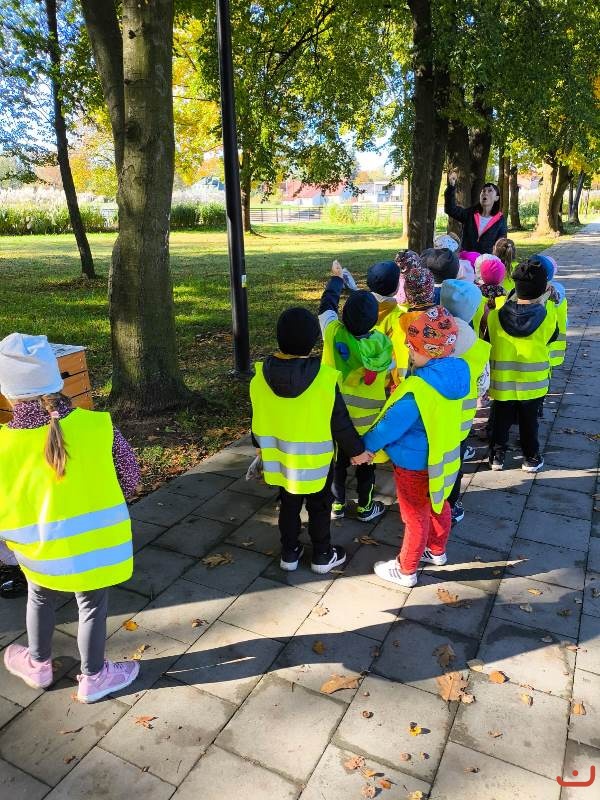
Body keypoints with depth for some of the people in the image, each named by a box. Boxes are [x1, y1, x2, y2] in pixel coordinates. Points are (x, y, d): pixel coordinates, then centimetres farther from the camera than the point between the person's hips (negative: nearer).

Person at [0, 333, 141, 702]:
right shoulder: (98, 425, -21)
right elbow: (131, 477, -10)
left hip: (42, 551, 1)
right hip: (97, 543, -1)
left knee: (40, 600, 30)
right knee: (93, 606, 21)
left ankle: (38, 666, 53)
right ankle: (93, 678, 42)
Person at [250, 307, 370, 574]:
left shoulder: (261, 376, -13)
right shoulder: (325, 378, -24)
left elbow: (258, 420, 1)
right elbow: (340, 422, -15)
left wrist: (261, 445, 19)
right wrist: (356, 450, 1)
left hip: (280, 458, 3)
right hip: (316, 460, -3)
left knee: (288, 506, 22)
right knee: (319, 508, 18)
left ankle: (289, 553, 36)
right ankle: (322, 556, 33)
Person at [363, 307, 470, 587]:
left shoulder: (417, 390, -35)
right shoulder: (457, 372, -11)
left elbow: (389, 426, -25)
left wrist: (364, 446, -9)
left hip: (416, 465, -7)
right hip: (444, 457, 7)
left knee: (415, 517, 12)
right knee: (439, 506, 27)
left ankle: (406, 570, 33)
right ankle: (437, 551, 51)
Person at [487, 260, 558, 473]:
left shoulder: (495, 315, -14)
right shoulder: (548, 314, -14)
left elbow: (488, 342, -2)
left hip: (502, 381, 0)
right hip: (533, 382, 0)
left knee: (501, 420, 17)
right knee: (529, 421, 17)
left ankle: (497, 455, 27)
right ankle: (531, 458, 29)